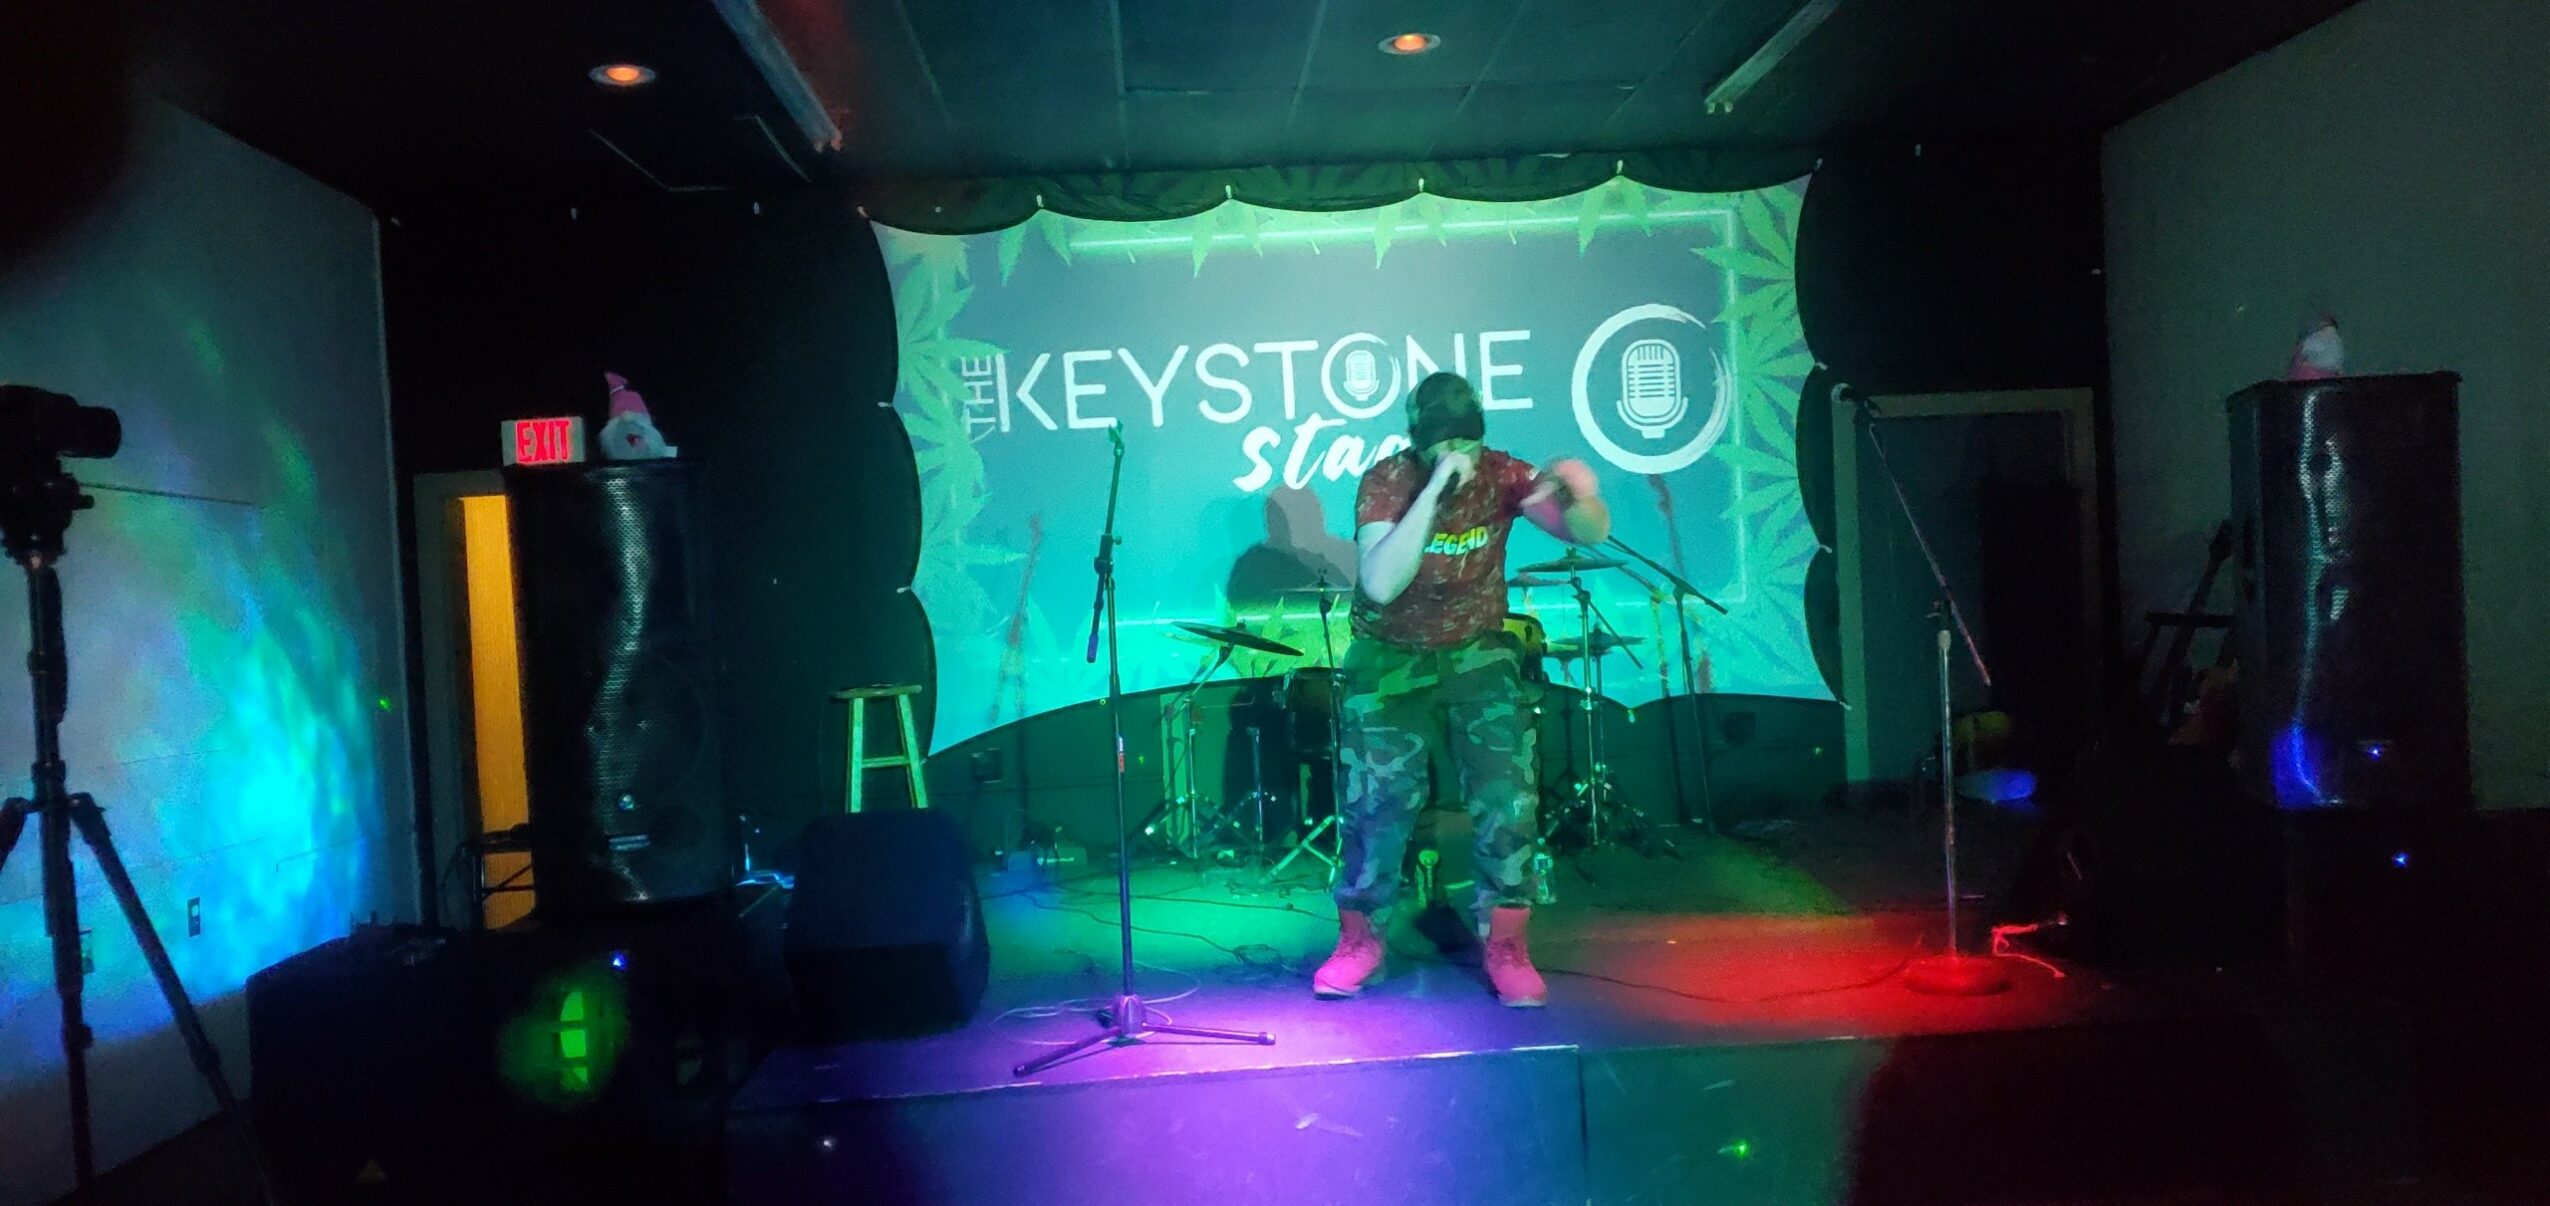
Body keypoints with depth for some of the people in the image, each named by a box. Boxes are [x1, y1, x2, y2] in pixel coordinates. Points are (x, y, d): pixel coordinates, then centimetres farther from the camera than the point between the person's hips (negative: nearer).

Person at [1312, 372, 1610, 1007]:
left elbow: (1593, 534, -19)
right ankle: (1360, 939, 17)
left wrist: (1575, 496, -42)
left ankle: (1506, 947, 7)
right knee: (1378, 801, -4)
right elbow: (1380, 584, -33)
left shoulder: (1500, 476, -13)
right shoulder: (1385, 482, -19)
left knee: (1509, 799, -9)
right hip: (1392, 659, -1)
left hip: (1478, 653, 1)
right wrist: (1435, 491, -39)